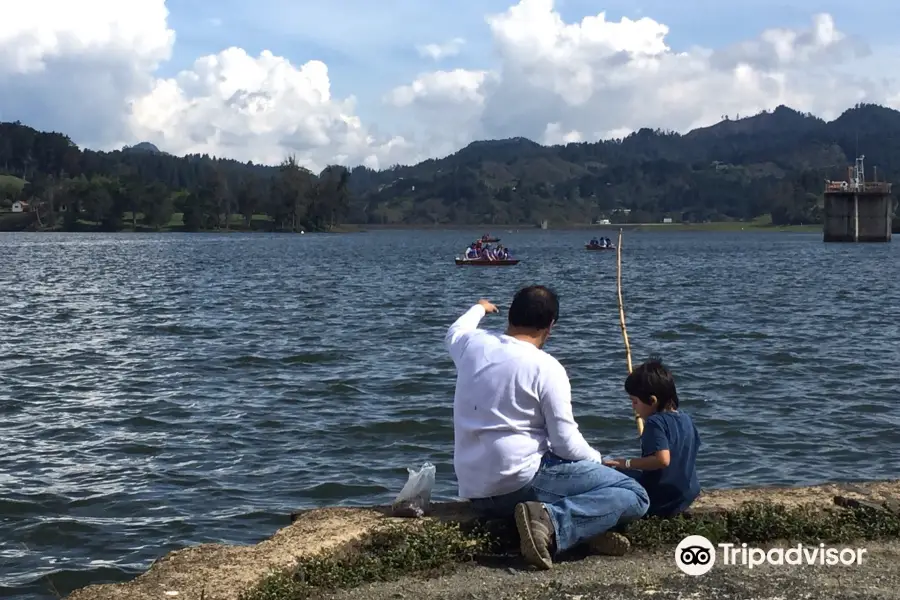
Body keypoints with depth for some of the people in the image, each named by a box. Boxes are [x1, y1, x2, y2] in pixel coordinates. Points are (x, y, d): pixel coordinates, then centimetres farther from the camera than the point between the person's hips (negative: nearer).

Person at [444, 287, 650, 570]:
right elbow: (567, 445, -13)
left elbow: (453, 333, 31)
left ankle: (585, 525, -3)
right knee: (634, 495, -6)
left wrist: (478, 309, 52)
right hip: (521, 482, -7)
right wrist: (596, 459, 9)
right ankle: (551, 522, -25)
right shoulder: (546, 367, -13)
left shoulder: (473, 344, 4)